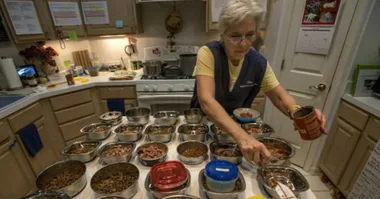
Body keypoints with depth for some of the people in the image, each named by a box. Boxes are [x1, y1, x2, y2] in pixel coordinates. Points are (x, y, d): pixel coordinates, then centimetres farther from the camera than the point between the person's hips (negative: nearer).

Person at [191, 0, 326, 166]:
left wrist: (298, 111, -26)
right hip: (205, 122, -1)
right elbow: (206, 100, -34)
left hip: (239, 125, 2)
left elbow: (280, 97, -3)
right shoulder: (208, 53, -23)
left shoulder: (259, 63, -9)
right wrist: (242, 137, -47)